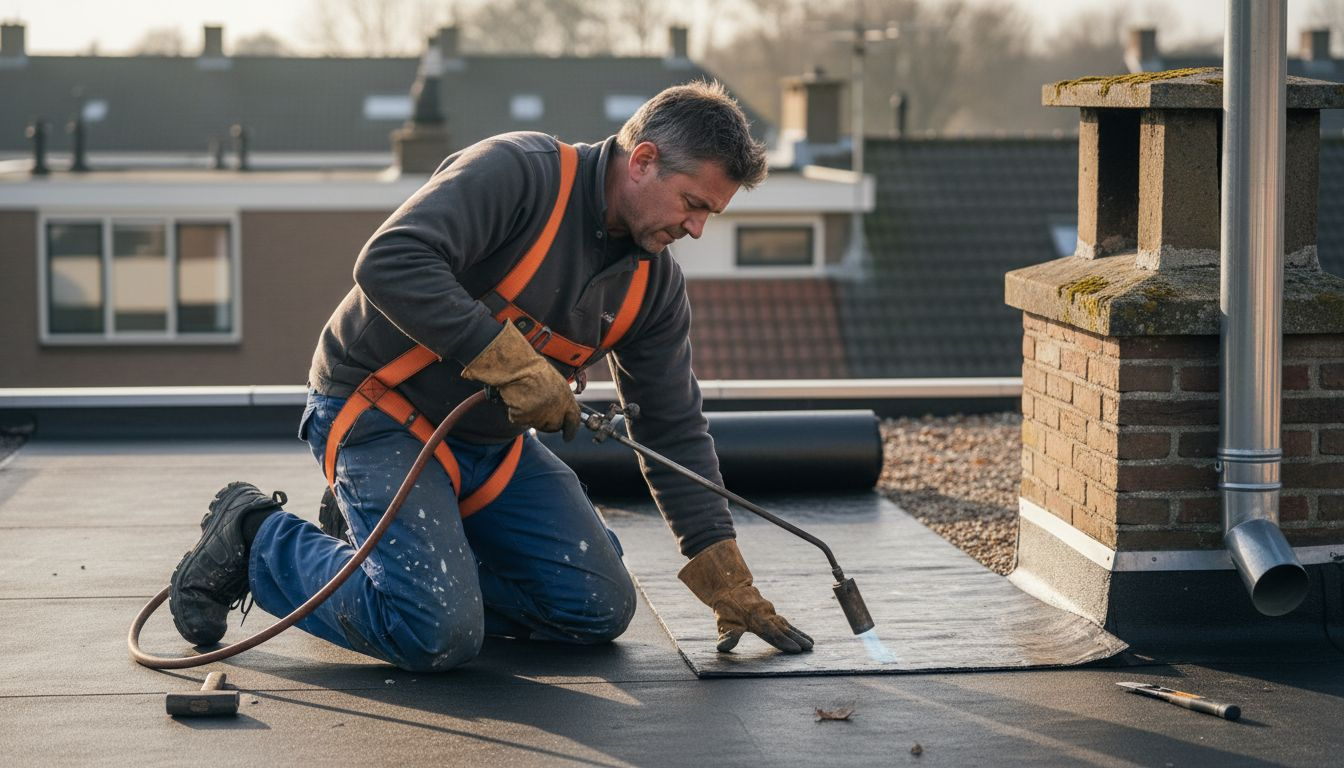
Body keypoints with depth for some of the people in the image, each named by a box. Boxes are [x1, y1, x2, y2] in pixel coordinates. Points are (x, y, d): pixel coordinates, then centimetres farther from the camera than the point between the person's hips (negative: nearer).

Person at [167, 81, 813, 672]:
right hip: (380, 411, -8)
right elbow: (389, 263, -34)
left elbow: (675, 430, 6)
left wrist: (731, 586, 2)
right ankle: (259, 539, 1)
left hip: (492, 442, 8)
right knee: (439, 636, -22)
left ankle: (415, 556, 14)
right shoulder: (519, 172, -21)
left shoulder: (653, 284, 1)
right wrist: (514, 362, -34)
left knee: (600, 609, -2)